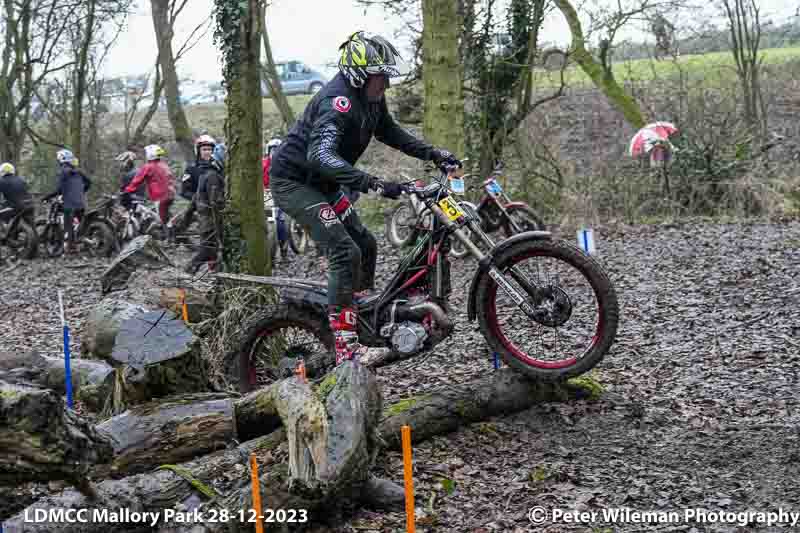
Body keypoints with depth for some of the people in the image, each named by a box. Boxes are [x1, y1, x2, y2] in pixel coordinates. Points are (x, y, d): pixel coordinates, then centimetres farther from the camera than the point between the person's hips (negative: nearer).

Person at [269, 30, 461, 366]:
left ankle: (366, 322, 25)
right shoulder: (338, 101, -30)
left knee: (365, 246, 9)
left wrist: (433, 154, 5)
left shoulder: (371, 97, 0)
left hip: (321, 184, 10)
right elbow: (319, 155, -45)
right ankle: (345, 349, -21)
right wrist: (371, 183, -55)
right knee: (346, 251, -21)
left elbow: (389, 133, 17)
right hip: (293, 182, -10)